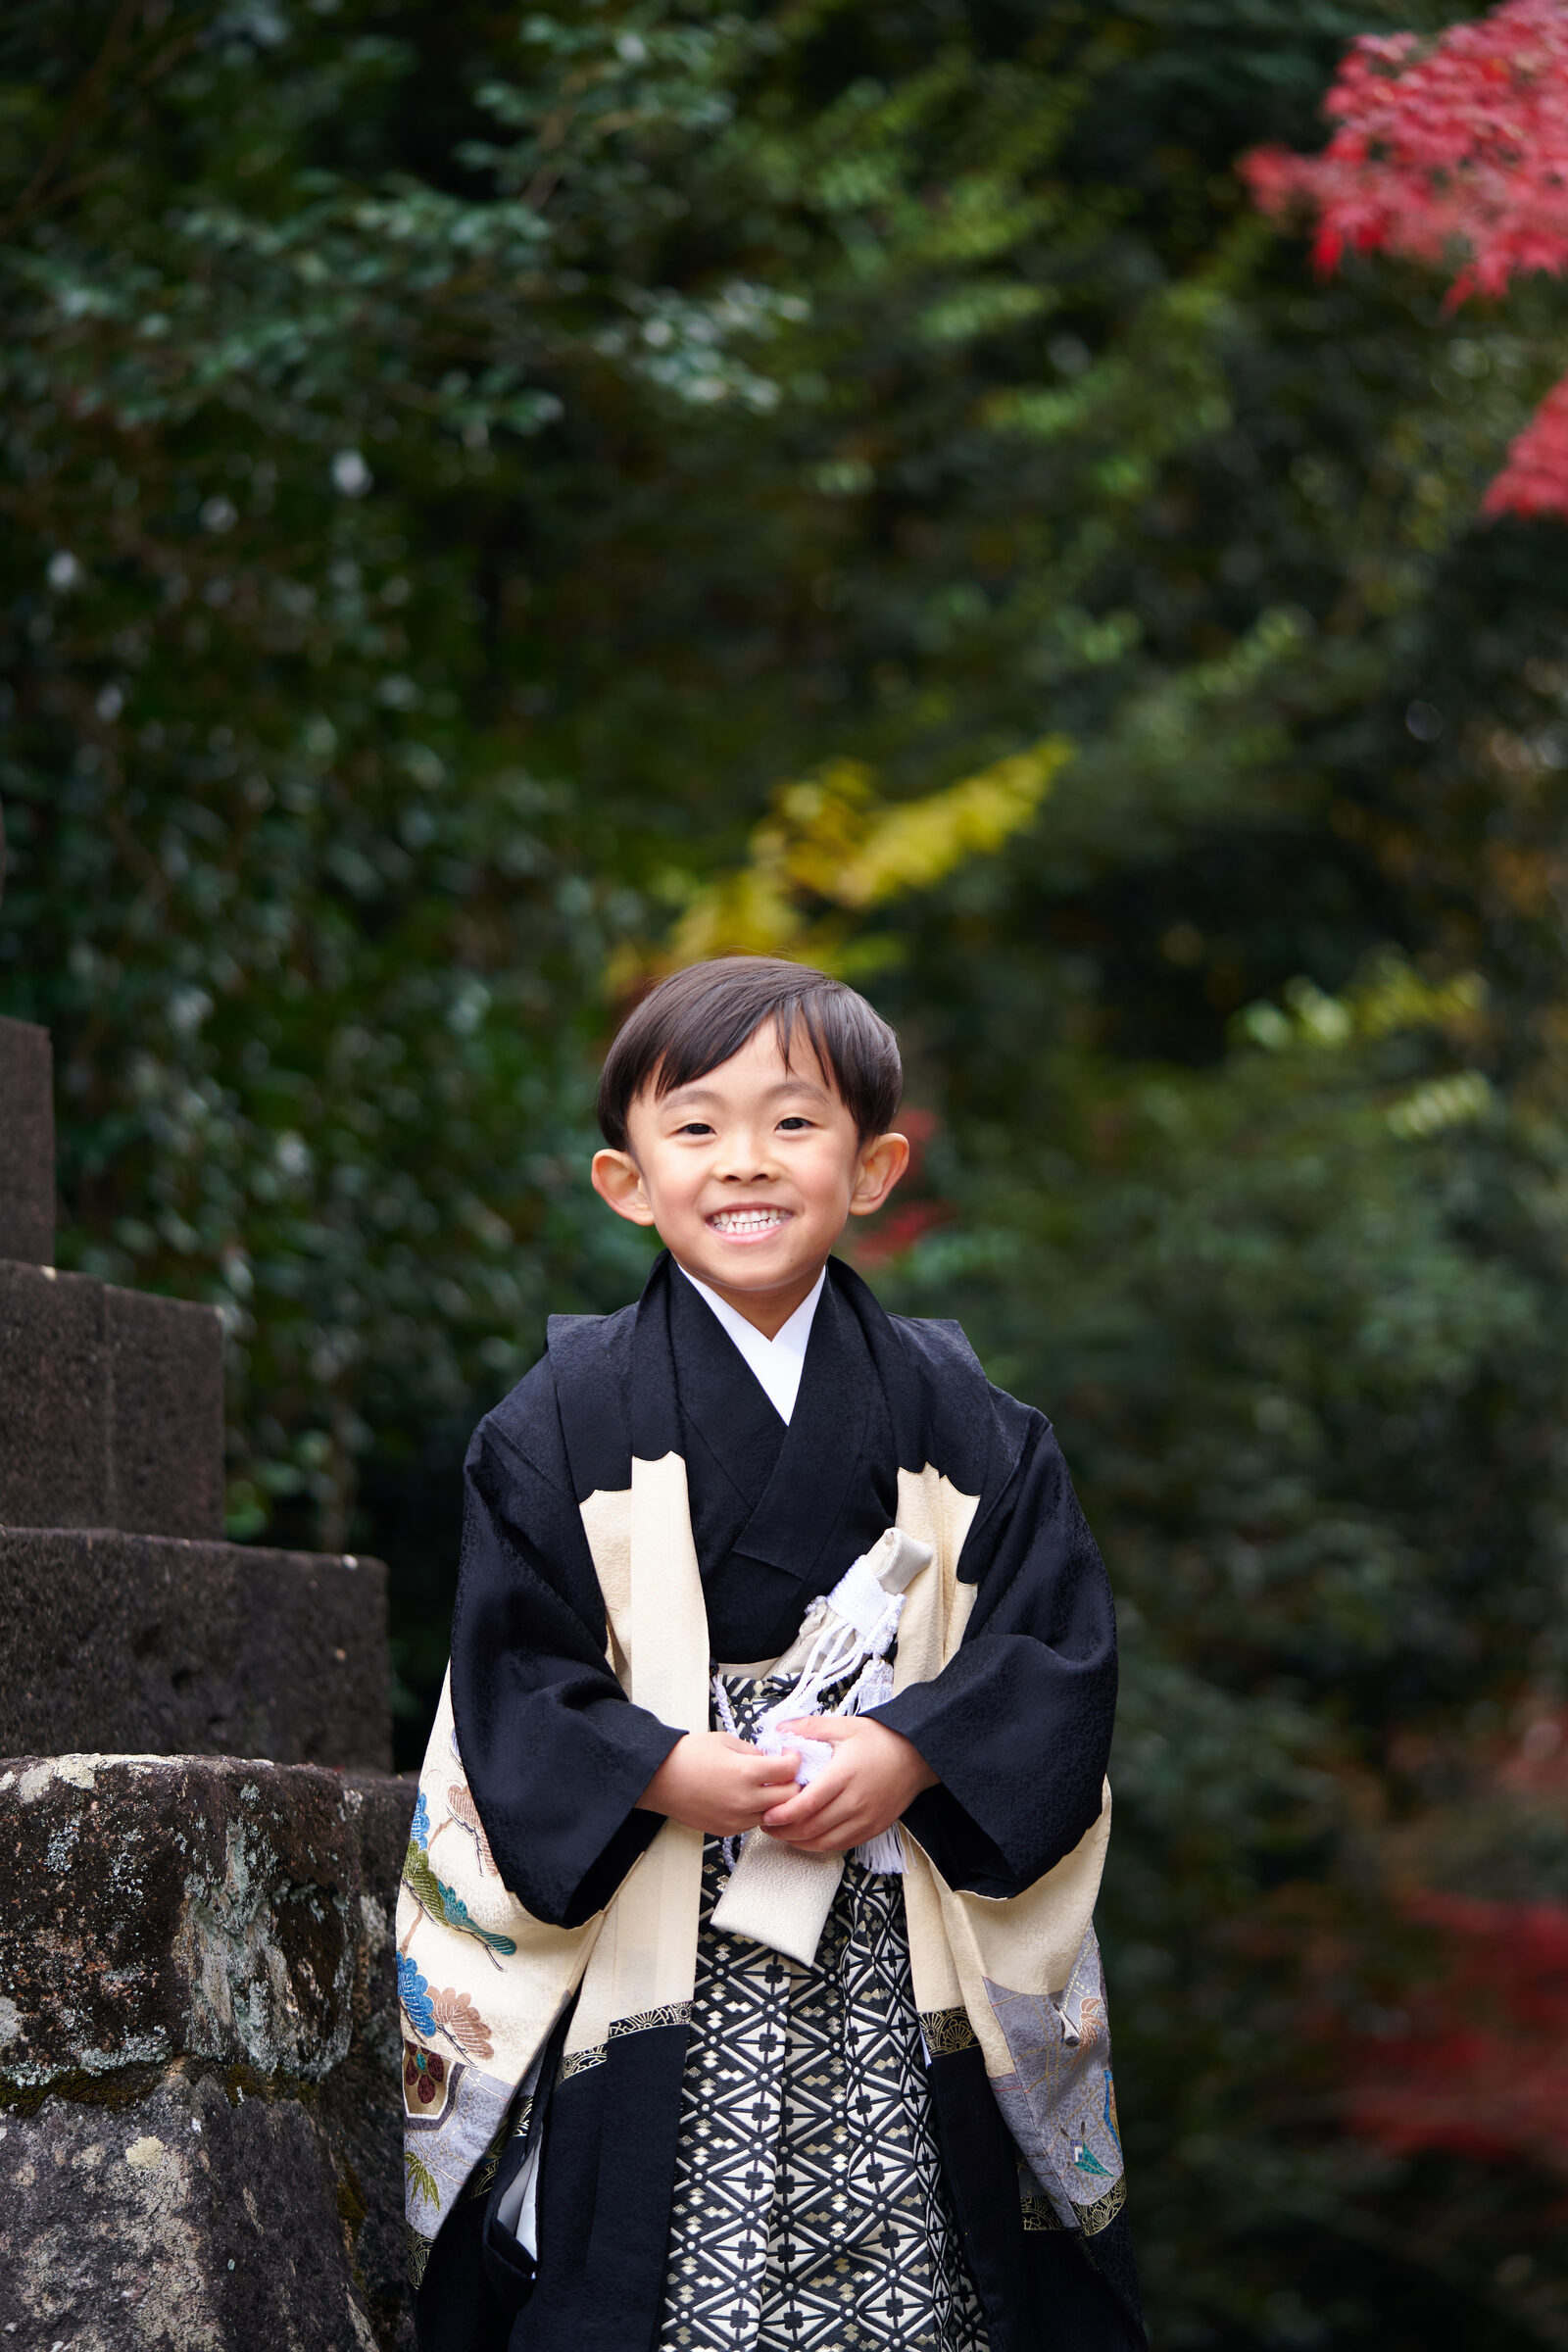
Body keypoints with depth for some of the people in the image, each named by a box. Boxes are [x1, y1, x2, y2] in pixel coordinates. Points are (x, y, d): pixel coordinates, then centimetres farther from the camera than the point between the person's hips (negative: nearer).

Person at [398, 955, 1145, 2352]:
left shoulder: (957, 1423, 6)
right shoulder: (564, 1423, 2)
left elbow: (1057, 1646, 1)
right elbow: (511, 1675, -2)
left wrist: (915, 1753, -15)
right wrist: (664, 1772, -17)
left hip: (904, 1981, 1)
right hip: (655, 1970, -1)